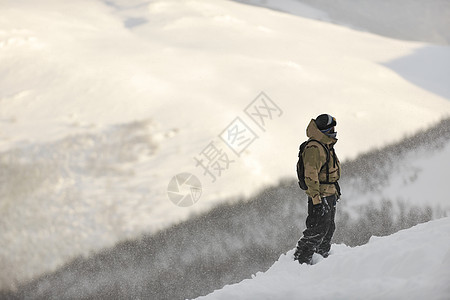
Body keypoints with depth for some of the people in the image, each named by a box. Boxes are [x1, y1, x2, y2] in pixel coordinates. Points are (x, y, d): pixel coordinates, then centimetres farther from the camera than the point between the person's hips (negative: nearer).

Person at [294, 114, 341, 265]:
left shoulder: (327, 146, 16)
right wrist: (316, 199, -28)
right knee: (318, 230, -10)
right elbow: (311, 175, -24)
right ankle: (300, 260, -4)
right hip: (320, 196, -10)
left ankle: (323, 258, 28)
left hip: (330, 195, 10)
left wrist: (335, 188, 29)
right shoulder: (314, 148, -18)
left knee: (328, 229, 17)